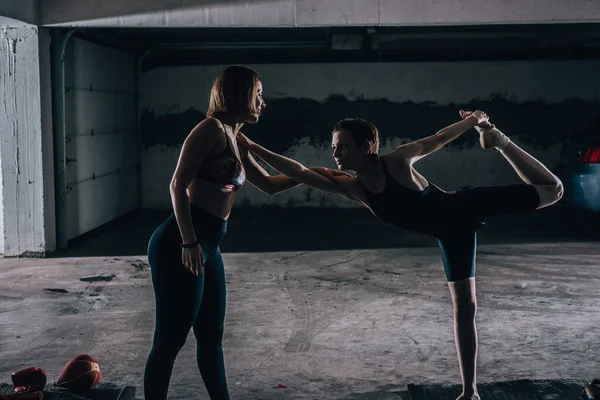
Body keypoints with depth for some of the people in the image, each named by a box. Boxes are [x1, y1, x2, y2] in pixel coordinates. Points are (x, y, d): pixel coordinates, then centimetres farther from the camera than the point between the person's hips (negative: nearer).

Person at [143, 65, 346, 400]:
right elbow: (178, 185, -15)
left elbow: (269, 185, 31)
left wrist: (312, 173, 26)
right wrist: (188, 243, -20)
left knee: (211, 335, 17)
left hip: (207, 248, 10)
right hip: (180, 246, -9)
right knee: (170, 339, -3)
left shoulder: (236, 141, 19)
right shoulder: (212, 129, -8)